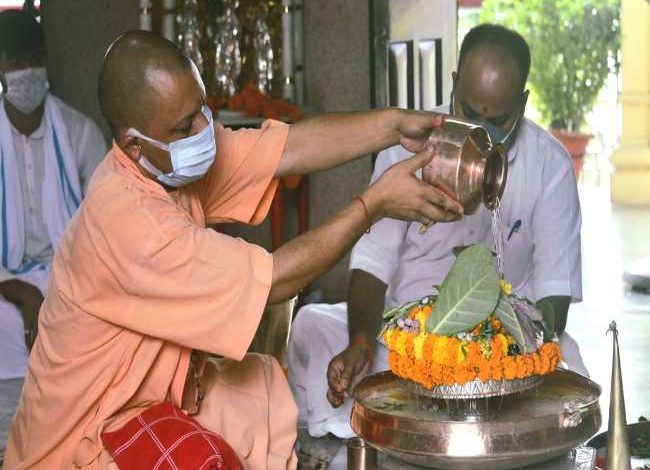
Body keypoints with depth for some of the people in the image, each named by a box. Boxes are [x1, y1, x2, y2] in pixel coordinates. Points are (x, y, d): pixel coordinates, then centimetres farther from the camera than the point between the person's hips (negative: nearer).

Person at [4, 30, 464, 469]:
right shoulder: (124, 218, -32)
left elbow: (293, 146, -6)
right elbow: (272, 281, -28)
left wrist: (394, 125, -19)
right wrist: (375, 204, -22)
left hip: (160, 389, 9)